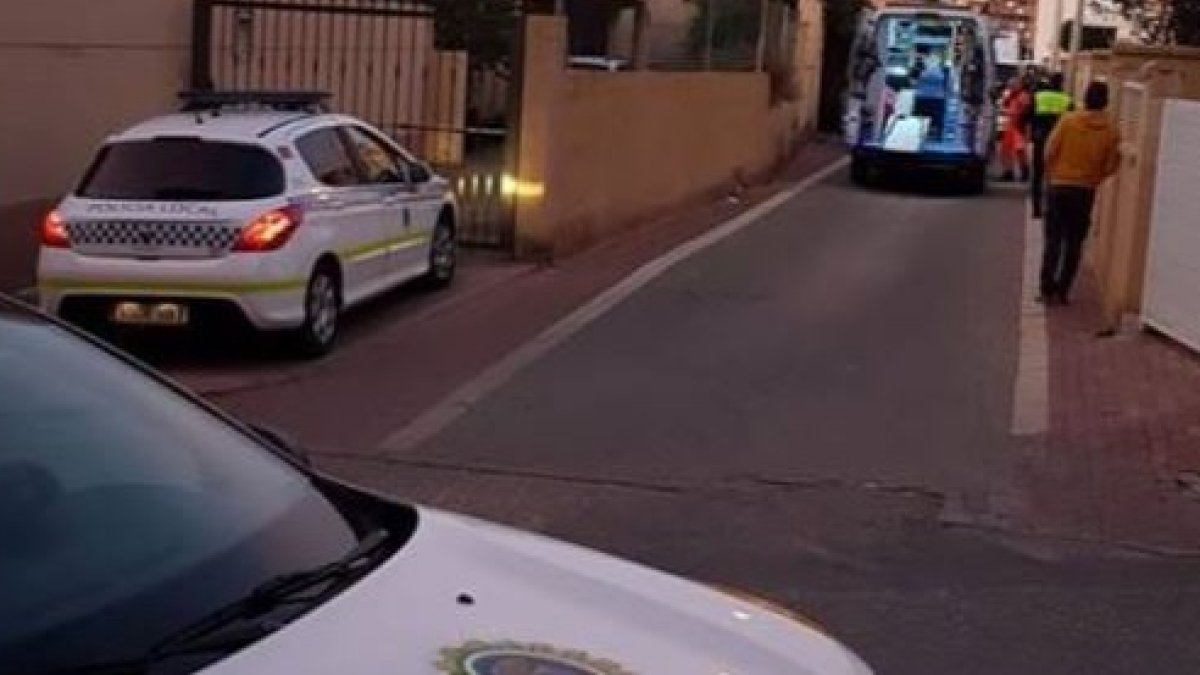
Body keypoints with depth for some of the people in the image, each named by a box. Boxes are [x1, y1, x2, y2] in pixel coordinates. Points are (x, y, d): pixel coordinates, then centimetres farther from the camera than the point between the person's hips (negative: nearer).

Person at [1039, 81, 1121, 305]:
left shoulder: (1068, 120, -8)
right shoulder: (1111, 130, -4)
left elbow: (1050, 152, -7)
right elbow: (1111, 165, -1)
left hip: (1059, 187, -1)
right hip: (1086, 191, 1)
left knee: (1053, 240, 5)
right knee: (1074, 243, 10)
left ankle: (1047, 290, 3)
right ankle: (1062, 291, 10)